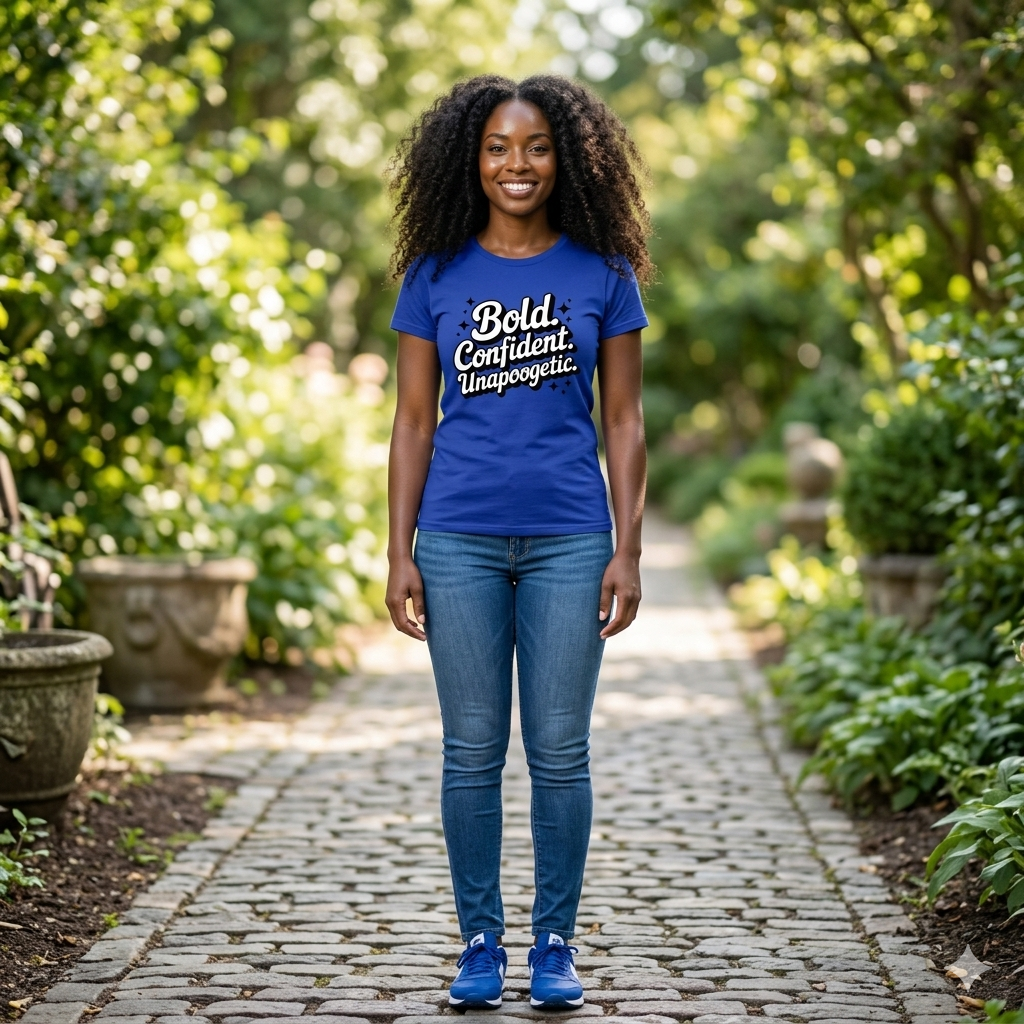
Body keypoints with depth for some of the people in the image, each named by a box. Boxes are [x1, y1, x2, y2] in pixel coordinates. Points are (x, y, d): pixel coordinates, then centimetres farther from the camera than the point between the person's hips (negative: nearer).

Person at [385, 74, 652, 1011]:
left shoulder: (602, 273, 4)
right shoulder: (437, 275, 5)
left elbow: (623, 419, 5)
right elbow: (414, 420, 7)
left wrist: (628, 550, -1)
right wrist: (399, 553, 1)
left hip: (567, 540, 0)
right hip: (460, 540, 1)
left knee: (559, 751, 3)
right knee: (473, 750, 5)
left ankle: (556, 942, 15)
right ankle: (480, 942, 16)